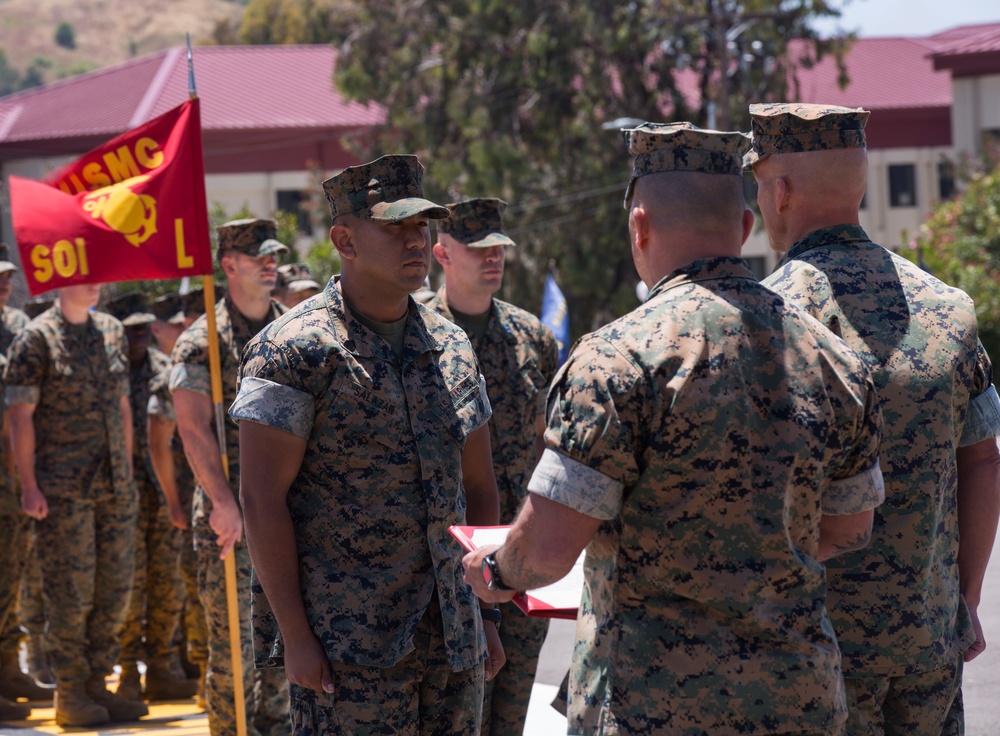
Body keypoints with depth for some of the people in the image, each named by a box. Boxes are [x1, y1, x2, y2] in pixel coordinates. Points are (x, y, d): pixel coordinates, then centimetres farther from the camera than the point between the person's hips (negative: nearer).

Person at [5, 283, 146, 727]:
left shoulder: (112, 332, 13)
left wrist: (127, 473, 15)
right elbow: (20, 415, -7)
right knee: (70, 591, -3)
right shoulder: (36, 337, -5)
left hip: (114, 487, 6)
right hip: (64, 489, -6)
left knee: (115, 589, 7)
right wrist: (29, 486, -12)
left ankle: (95, 684, 16)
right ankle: (70, 694, 5)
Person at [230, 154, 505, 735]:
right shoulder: (294, 350, -8)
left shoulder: (453, 348, 11)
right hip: (348, 642, -6)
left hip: (452, 640, 6)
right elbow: (262, 497, -11)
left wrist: (487, 617, 12)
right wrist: (294, 634, -15)